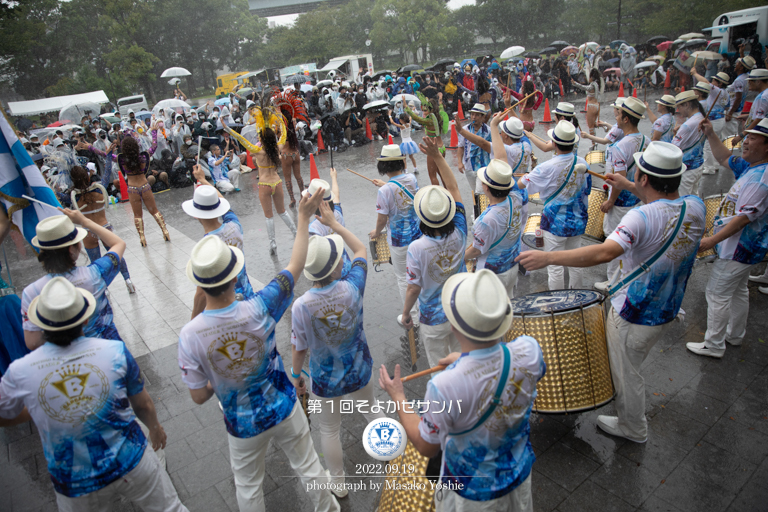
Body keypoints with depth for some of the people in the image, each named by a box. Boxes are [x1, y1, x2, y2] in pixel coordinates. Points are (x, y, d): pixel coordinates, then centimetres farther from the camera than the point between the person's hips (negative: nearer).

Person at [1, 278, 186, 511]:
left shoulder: (19, 372, -18)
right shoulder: (116, 351, -19)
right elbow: (144, 405, -4)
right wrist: (155, 427, 16)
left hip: (75, 486, 1)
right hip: (132, 464, -1)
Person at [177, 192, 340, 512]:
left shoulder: (189, 336, -26)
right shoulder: (259, 310, -29)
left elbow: (199, 396, -15)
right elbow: (295, 267, -14)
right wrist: (303, 217, -7)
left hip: (243, 425, 0)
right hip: (283, 409, 0)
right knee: (308, 466, 25)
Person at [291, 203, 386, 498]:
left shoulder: (301, 306, -29)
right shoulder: (352, 288, -25)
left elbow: (299, 349, -15)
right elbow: (361, 250, -6)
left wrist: (296, 375, 4)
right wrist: (333, 223, -3)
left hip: (325, 381, -2)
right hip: (360, 372, 2)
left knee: (329, 430, 23)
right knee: (371, 409, 32)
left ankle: (338, 484, 45)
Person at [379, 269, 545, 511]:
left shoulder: (444, 387, -41)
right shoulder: (528, 350, -29)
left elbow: (426, 447, -21)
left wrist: (398, 397, -8)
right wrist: (467, 359, 5)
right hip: (520, 474, 4)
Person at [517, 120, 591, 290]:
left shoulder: (547, 168, -20)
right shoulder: (583, 163, -2)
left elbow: (520, 184, -13)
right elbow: (586, 191, 10)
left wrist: (525, 175, 7)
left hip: (555, 222, -6)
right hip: (577, 220, 6)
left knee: (555, 266, 5)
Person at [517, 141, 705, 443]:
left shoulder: (642, 218, -31)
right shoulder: (696, 207, -7)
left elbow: (606, 252, -46)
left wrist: (547, 258, -45)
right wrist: (628, 188, 18)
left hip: (633, 315, -8)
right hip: (667, 310, 8)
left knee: (625, 374, 16)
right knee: (629, 367, 30)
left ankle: (633, 429, 39)